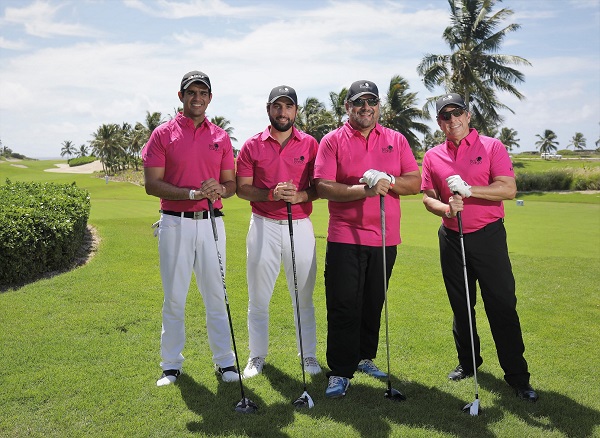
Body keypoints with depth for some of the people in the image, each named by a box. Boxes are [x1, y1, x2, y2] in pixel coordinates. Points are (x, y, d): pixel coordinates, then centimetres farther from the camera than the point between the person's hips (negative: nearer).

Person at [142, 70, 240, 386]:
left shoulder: (221, 137, 9)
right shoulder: (163, 134, 1)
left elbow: (231, 183, 11)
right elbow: (151, 184, -7)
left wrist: (219, 190, -13)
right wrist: (193, 193, -18)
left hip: (211, 223, 2)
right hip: (175, 223, -2)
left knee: (216, 295, 6)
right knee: (174, 297, 6)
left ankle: (224, 361, 17)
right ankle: (171, 364, 19)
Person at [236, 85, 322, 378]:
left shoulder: (310, 144, 4)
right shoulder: (252, 146, 3)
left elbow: (320, 187, 3)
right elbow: (242, 188, 0)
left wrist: (300, 195, -17)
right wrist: (271, 194, -16)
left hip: (300, 225, 0)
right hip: (263, 225, 0)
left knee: (303, 297, 8)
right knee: (258, 298, 8)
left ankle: (308, 355, 23)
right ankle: (257, 356, 23)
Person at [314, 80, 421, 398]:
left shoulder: (396, 140, 11)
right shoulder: (332, 141, 1)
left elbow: (415, 182, 4)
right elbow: (323, 186, -10)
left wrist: (388, 182, -15)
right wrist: (364, 190, -20)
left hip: (385, 238, 3)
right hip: (345, 237, -3)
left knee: (373, 304, 14)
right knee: (343, 306, -3)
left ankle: (365, 357, 31)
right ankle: (340, 372, 6)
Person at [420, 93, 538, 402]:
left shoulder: (492, 147, -1)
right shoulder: (432, 156, 8)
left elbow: (509, 189, -11)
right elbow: (427, 197, 7)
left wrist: (468, 189, -22)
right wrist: (446, 208, -14)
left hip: (488, 235, -3)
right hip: (451, 237, 3)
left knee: (502, 305, -3)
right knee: (460, 306, 12)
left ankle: (517, 375, 7)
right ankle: (468, 361, 29)